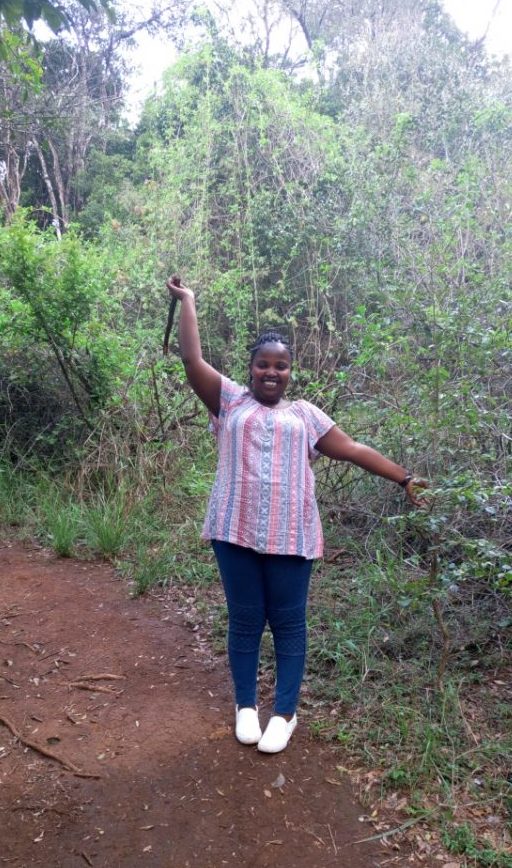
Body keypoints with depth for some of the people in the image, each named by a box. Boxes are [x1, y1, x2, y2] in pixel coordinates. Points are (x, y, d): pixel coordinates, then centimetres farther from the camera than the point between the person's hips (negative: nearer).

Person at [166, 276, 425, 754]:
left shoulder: (304, 413, 12)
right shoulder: (230, 401, 9)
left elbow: (353, 449, 12)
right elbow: (192, 360, 2)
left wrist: (404, 478, 11)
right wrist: (187, 302, 5)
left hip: (290, 536, 1)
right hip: (237, 532, 0)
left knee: (288, 623, 8)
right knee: (244, 620, 10)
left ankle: (285, 712, 25)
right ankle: (245, 705, 30)